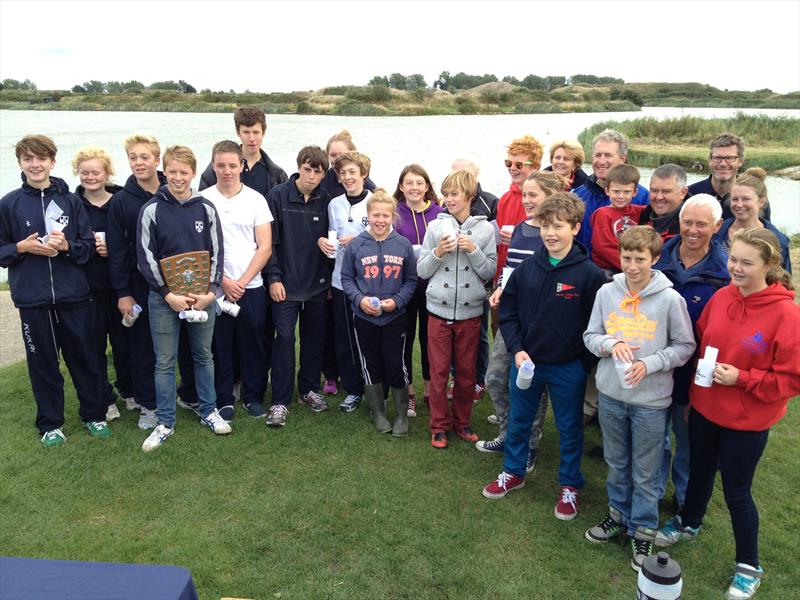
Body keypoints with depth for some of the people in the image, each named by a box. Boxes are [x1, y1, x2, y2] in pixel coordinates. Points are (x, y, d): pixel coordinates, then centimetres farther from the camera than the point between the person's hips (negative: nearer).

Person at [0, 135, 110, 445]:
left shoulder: (71, 201, 2)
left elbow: (88, 247, 4)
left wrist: (66, 245, -15)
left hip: (74, 295, 0)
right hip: (33, 299, 0)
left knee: (84, 357, 10)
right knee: (42, 362, 9)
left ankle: (94, 415, 26)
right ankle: (50, 424, 24)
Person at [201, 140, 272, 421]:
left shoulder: (256, 200, 2)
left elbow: (265, 247, -1)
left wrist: (242, 281, -9)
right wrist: (224, 281, -9)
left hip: (251, 286, 1)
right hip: (216, 287, 0)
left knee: (253, 344, 7)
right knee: (220, 345, 6)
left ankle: (253, 395, 23)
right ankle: (223, 399, 20)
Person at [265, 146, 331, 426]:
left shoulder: (325, 200, 3)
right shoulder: (278, 196, -5)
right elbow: (269, 240, -6)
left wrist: (329, 278, 8)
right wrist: (274, 277, -10)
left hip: (317, 284, 3)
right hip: (286, 284, -3)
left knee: (313, 338, 11)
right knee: (284, 338, -3)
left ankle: (309, 388, 28)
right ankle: (280, 401, 6)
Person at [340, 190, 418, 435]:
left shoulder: (403, 245, -4)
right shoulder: (355, 245, -4)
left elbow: (411, 280, 1)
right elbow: (346, 278, 2)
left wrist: (397, 300, -14)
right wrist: (359, 299, -13)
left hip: (395, 317, -1)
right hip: (364, 318, 1)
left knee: (396, 367, 4)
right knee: (371, 367, 13)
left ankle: (401, 415, 24)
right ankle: (378, 413, 31)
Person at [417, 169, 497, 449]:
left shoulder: (485, 229, -1)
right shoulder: (435, 227, 0)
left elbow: (489, 272, -1)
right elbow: (422, 271, 2)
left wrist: (474, 250, -15)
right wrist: (438, 252, -15)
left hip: (470, 312, 0)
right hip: (439, 311, 0)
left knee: (466, 373, 11)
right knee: (438, 372, 7)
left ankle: (461, 421, 29)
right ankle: (440, 425, 21)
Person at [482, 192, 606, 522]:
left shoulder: (589, 273, -14)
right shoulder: (526, 269, -4)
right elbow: (508, 313, 2)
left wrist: (584, 359, -13)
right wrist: (517, 349, -8)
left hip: (568, 367, -3)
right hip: (525, 361, 3)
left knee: (569, 428, 14)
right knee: (518, 420, 19)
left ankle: (570, 485, 34)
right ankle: (513, 472, 40)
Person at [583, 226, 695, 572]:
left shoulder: (670, 299, -12)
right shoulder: (606, 292, -3)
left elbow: (685, 346, -4)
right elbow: (590, 335, 5)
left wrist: (649, 364, -17)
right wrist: (611, 343, -16)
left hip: (651, 400, -3)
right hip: (611, 394, 3)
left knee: (645, 472, 11)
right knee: (616, 463, 20)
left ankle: (643, 531, 29)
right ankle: (619, 515, 40)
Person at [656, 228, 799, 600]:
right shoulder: (720, 297, -6)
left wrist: (742, 378, -24)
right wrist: (692, 394, 9)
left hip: (746, 422, -5)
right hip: (704, 409, 5)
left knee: (736, 491, 8)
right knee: (700, 470, 25)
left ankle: (748, 565, 33)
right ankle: (689, 523, 52)